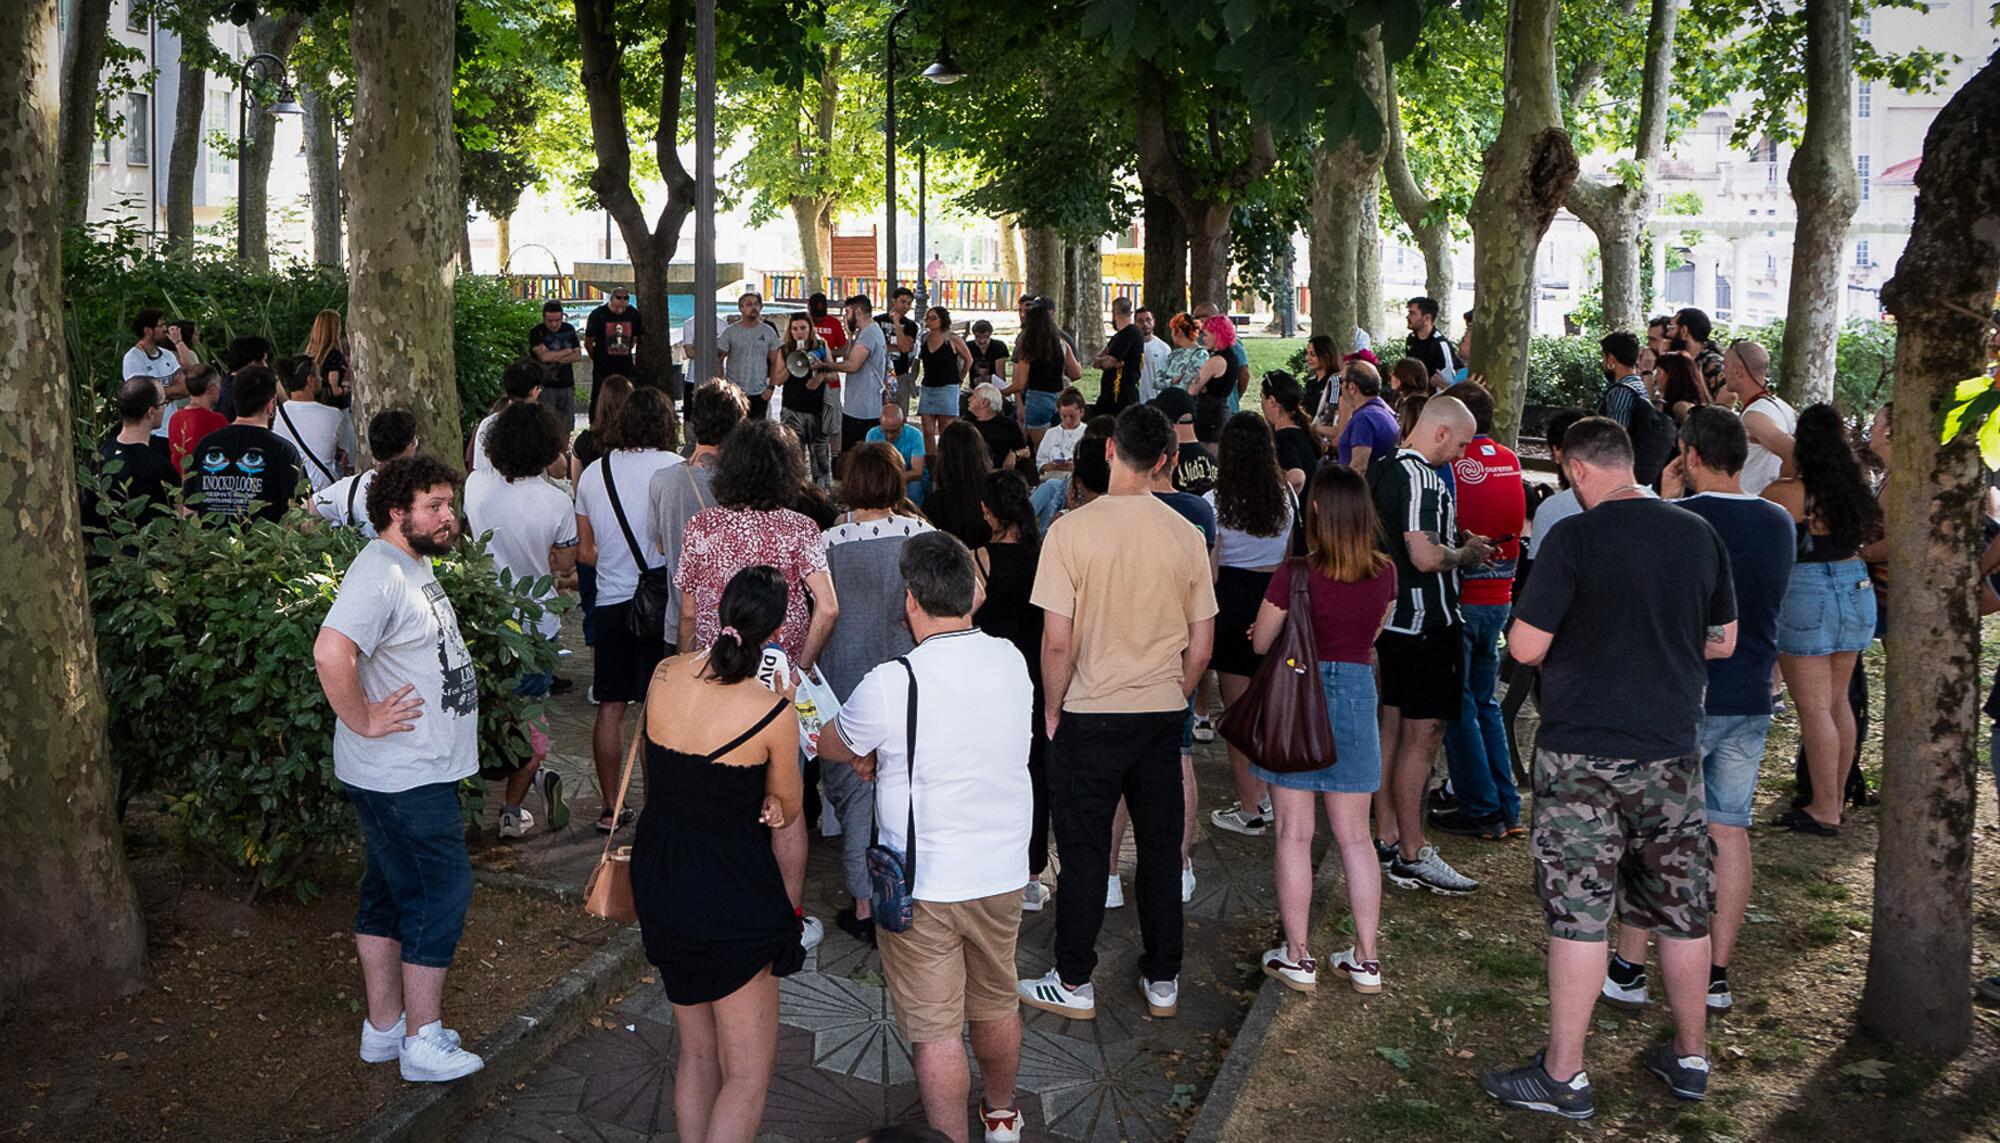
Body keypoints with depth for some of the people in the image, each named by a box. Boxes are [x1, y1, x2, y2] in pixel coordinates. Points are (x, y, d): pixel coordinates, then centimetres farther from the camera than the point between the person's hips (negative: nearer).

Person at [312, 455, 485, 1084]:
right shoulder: (379, 573, -21)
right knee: (441, 891, -3)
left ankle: (383, 1029, 28)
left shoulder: (415, 564, 13)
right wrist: (363, 720, -24)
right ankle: (423, 1043, 8)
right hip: (403, 777, -10)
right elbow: (331, 652, -35)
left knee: (390, 891, 16)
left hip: (423, 771, 10)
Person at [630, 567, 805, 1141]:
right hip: (730, 894, -6)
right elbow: (788, 812, -3)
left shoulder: (664, 676, -5)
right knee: (748, 1074, 4)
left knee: (696, 1051, 22)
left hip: (657, 878, 6)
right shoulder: (773, 712, -20)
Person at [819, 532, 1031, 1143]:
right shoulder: (1012, 662, -6)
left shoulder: (890, 686, -22)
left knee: (935, 1031, 8)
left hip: (923, 887, -6)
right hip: (1003, 874, 6)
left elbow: (836, 749, -1)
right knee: (997, 1004, 25)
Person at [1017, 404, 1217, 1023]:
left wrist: (1052, 711, 0)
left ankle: (1074, 984, 18)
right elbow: (1201, 648, 1)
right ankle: (1162, 981, 24)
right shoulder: (1185, 535, -3)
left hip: (1090, 716, -3)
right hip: (1162, 716, 3)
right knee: (1160, 849, 14)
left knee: (1084, 852, 8)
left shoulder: (1072, 529, -14)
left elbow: (1058, 641, -15)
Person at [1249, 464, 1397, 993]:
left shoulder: (1296, 574, -16)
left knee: (1294, 834, 6)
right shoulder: (1384, 574, -2)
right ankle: (1366, 959, 17)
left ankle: (1297, 958, 13)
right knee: (1355, 835, 13)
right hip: (1356, 695, 4)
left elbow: (1261, 643, -6)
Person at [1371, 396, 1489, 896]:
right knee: (1422, 738, -4)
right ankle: (1411, 857, 1)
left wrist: (1455, 546, 17)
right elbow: (1426, 558, -26)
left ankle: (1387, 838, 23)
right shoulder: (1421, 478, -19)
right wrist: (1467, 553, -7)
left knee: (1393, 728, 15)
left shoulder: (1387, 472, 12)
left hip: (1394, 619, 10)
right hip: (1427, 621, -10)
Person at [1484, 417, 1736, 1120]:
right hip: (1673, 748, 5)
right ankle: (1690, 1057, 28)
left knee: (1579, 911, 0)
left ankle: (1563, 1076, 7)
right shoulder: (1699, 535, 2)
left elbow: (1525, 647, -13)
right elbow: (1724, 642, 13)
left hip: (1583, 752, -5)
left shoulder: (1574, 540, -14)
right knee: (1682, 909, 14)